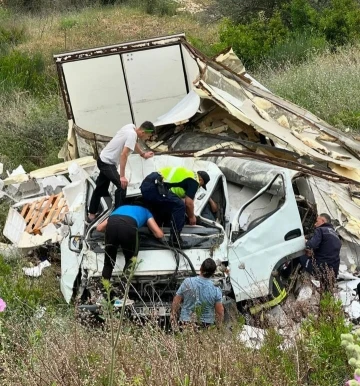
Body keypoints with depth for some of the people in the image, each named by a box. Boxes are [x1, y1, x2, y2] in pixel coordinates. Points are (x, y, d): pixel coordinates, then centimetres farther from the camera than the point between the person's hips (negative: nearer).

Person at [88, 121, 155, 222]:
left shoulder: (131, 127, -1)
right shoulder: (132, 134, -26)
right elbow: (123, 155, -32)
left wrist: (143, 154, 32)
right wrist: (122, 176, -33)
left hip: (103, 160, 10)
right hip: (108, 163, -10)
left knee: (100, 189, 19)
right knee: (122, 186, -15)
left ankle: (91, 215, 28)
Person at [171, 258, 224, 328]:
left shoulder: (187, 282, -7)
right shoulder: (216, 290, -9)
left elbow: (176, 302, 1)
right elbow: (220, 313, -6)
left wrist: (173, 314, 15)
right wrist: (218, 327, 9)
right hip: (206, 326, 0)